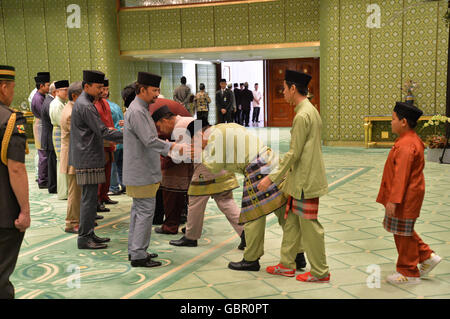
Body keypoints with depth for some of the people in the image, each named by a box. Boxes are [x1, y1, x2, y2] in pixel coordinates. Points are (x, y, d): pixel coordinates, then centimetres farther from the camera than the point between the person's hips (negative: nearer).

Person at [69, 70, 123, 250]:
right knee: (89, 199, -5)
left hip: (87, 158, 11)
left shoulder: (82, 103, 16)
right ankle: (84, 238, 2)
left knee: (90, 198, 15)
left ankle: (89, 234, 23)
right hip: (88, 160, -11)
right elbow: (103, 132, -20)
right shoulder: (85, 106, -17)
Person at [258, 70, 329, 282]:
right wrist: (286, 176, 24)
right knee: (291, 221, 16)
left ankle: (320, 272, 12)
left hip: (305, 181, -10)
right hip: (300, 179, 10)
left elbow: (294, 153, -21)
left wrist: (272, 177, -16)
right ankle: (286, 264, 27)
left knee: (309, 225, 0)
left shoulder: (302, 115, -19)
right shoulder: (310, 110, 13)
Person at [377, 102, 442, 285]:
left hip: (405, 199, -11)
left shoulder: (406, 146, -23)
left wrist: (393, 200, -26)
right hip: (408, 196, 11)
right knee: (403, 231, 21)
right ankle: (428, 256, 25)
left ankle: (409, 274, 14)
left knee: (403, 233, 1)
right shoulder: (412, 140, 12)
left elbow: (401, 176, -27)